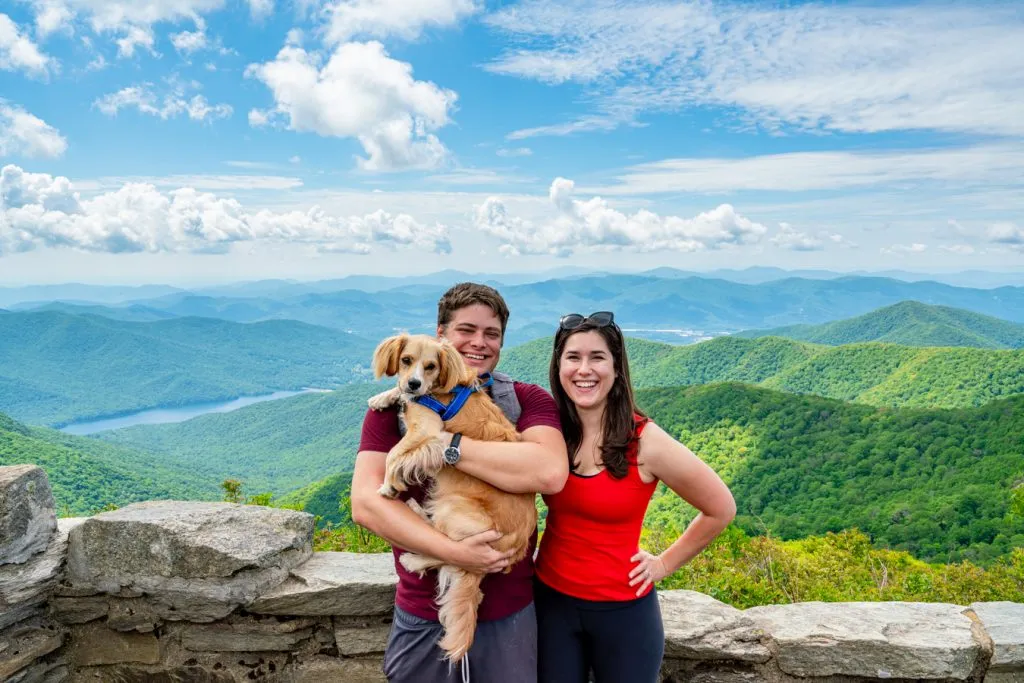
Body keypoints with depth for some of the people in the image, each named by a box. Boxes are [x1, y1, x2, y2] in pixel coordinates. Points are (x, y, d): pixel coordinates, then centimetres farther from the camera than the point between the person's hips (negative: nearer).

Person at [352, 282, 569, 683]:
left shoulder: (528, 402, -5)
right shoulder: (395, 407, -3)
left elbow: (550, 473, -24)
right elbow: (365, 504, -14)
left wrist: (444, 444, -22)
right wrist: (453, 552, -24)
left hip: (508, 615, 0)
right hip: (421, 616, 1)